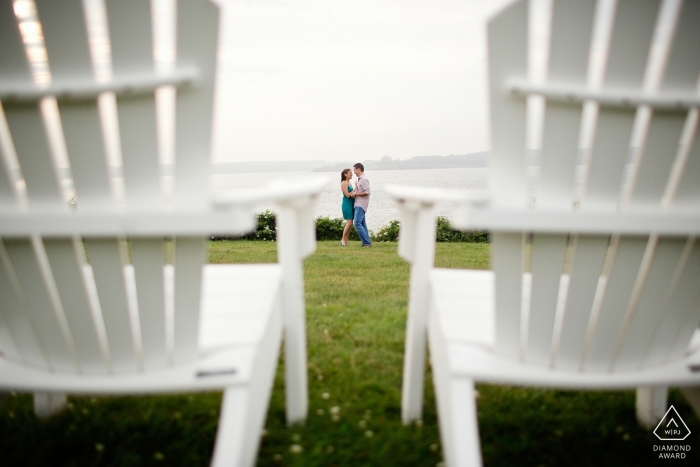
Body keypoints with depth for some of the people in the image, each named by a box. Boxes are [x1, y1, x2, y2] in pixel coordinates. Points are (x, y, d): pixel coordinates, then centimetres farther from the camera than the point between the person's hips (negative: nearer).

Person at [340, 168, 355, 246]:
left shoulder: (349, 183, 16)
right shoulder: (343, 183, -9)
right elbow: (347, 195, -14)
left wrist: (353, 193, -3)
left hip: (351, 204, 8)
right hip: (346, 204, -8)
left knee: (350, 223, 6)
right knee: (349, 223, -12)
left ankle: (346, 241, 11)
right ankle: (343, 240, -1)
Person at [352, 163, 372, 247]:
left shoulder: (364, 179, -13)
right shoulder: (360, 179, 17)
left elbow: (367, 192, -21)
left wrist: (355, 194, -14)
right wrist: (355, 192, 9)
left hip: (361, 205, -10)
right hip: (358, 204, 10)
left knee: (357, 223, -15)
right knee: (362, 224, 10)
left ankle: (366, 242, -12)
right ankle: (367, 242, 13)